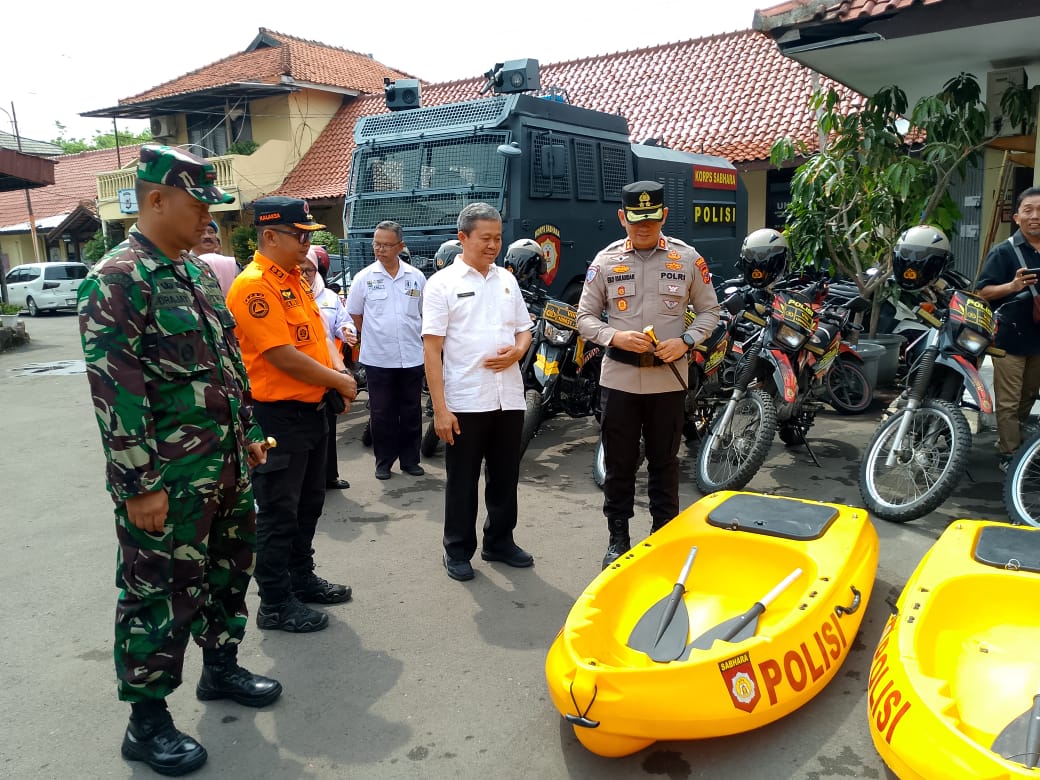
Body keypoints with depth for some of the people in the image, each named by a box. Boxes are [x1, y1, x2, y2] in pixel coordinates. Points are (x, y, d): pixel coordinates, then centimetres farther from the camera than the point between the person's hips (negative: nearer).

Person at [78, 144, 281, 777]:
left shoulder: (198, 273, 11)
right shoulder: (117, 281, -15)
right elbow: (114, 392, -20)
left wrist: (248, 432, 18)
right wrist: (140, 486, -20)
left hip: (226, 465, 8)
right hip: (168, 481, -8)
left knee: (229, 570, 20)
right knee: (161, 595, 5)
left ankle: (221, 666, 41)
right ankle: (147, 723, 23)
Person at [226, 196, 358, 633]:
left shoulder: (294, 279, 11)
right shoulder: (253, 285, -18)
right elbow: (282, 356, -22)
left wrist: (336, 377, 0)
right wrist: (339, 381, -12)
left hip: (311, 410, 9)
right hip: (277, 415, -9)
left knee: (309, 503, 20)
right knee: (278, 513, 3)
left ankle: (302, 578, 36)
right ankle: (275, 604, 17)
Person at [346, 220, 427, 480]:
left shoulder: (416, 277, 2)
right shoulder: (364, 277, -2)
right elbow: (355, 314, 7)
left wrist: (415, 337, 11)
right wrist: (375, 336, 8)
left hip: (412, 357, 2)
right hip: (378, 358, -1)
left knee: (411, 412, 9)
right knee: (382, 413, 6)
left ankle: (410, 459, 21)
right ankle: (383, 461, 18)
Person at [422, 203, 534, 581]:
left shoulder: (507, 280, 11)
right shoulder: (443, 283, -5)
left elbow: (524, 330, 19)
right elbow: (432, 349, -9)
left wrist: (516, 351, -6)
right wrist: (440, 408, -15)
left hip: (509, 399, 5)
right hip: (464, 403, -5)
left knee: (505, 477, 15)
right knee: (462, 481, 7)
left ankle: (499, 542, 31)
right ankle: (458, 551, 22)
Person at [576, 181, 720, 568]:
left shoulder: (687, 258, 1)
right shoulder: (605, 260, 2)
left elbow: (709, 311, 8)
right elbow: (585, 317, 4)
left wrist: (685, 341, -11)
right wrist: (616, 337, -15)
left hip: (668, 378, 0)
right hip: (618, 377, 0)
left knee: (664, 463, 11)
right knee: (618, 463, 8)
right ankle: (618, 539, 22)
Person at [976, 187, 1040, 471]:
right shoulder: (1003, 252, -8)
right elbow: (983, 292, -12)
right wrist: (1013, 285, -28)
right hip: (1010, 338, -6)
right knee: (1008, 403, 0)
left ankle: (1013, 439, 37)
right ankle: (1009, 455, 8)